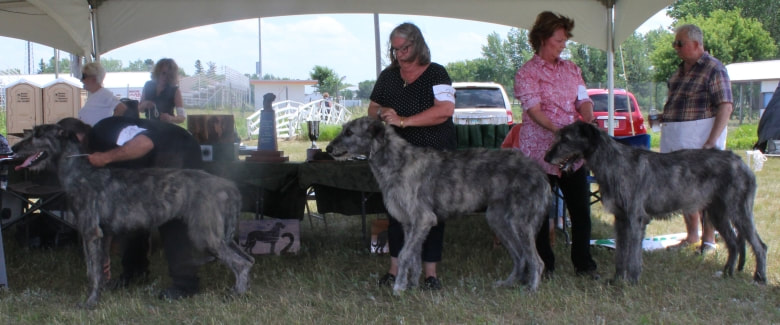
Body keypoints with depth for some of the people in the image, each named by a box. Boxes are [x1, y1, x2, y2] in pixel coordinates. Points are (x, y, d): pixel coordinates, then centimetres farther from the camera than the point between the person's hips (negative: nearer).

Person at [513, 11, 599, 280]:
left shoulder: (571, 69, 14)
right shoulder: (527, 73, -4)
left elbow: (583, 101, 9)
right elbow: (534, 111, -15)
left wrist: (589, 122, -13)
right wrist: (559, 131, -28)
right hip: (540, 152, -4)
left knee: (581, 208, 3)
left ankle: (584, 263, 14)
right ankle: (544, 265, 16)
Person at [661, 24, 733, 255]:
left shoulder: (713, 69, -9)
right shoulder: (681, 70, 15)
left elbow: (726, 107, -15)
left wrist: (711, 142, -22)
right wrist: (662, 117, 11)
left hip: (700, 139, -8)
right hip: (678, 141, 8)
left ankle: (708, 241, 6)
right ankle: (691, 236, 23)